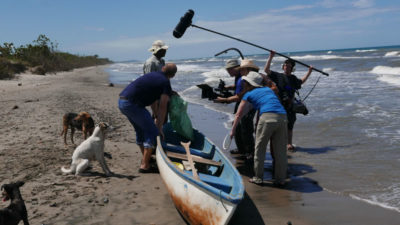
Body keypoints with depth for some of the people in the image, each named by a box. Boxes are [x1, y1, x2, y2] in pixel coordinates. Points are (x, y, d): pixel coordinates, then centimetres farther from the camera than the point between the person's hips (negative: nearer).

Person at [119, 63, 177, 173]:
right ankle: (145, 165, 1)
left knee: (141, 130, 23)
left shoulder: (152, 75, 22)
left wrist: (157, 118, 35)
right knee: (153, 132, -1)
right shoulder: (165, 83, -2)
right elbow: (162, 108, -4)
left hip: (122, 102, 9)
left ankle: (146, 159, 35)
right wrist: (159, 127, 1)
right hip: (132, 104, -9)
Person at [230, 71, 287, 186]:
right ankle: (281, 179, 15)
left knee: (260, 148, 9)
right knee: (280, 150, 11)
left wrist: (233, 131, 33)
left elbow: (239, 115, 22)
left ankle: (258, 178, 14)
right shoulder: (268, 89, 30)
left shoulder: (248, 95, 17)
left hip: (267, 117, -5)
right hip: (283, 117, 5)